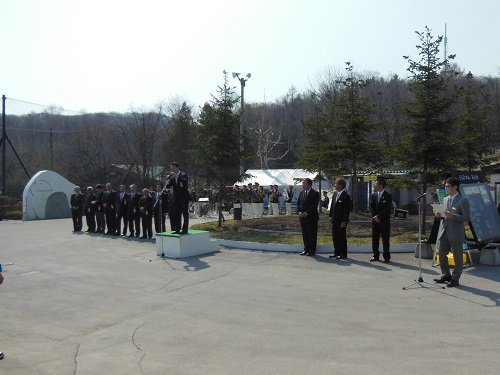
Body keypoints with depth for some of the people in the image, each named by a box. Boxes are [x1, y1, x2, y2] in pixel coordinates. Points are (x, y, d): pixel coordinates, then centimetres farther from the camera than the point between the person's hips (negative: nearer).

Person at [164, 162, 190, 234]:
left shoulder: (183, 175, -5)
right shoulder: (172, 177, 10)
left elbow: (185, 182, -25)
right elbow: (167, 186, 3)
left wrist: (176, 176, -24)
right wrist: (169, 178, -11)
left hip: (184, 198, -6)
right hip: (176, 198, 6)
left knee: (185, 214, -1)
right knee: (176, 214, 6)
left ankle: (184, 229, 4)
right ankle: (177, 229, 12)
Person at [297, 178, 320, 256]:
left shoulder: (315, 193, -7)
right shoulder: (301, 193, 14)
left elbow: (314, 205, -14)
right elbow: (298, 204, 14)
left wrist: (307, 213, -19)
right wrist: (299, 212, -3)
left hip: (311, 217, -6)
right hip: (302, 217, 6)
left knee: (312, 235, 0)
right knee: (305, 234, 10)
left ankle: (312, 251, 7)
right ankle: (306, 249, 19)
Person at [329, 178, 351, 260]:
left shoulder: (346, 196, -15)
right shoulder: (335, 194, 10)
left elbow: (347, 210, -16)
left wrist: (344, 221, -18)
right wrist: (331, 216, 13)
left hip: (341, 221, -8)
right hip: (334, 220, 8)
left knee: (342, 237, 1)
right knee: (335, 237, 13)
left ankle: (343, 254, 10)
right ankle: (336, 252, 24)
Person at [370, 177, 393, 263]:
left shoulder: (388, 196, -4)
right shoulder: (373, 195, 12)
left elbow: (387, 208, -11)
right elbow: (371, 207, 7)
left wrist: (379, 216, -15)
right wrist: (375, 216, -8)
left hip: (385, 221, -5)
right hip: (375, 220, 5)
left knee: (385, 239, -2)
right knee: (375, 239, 6)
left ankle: (386, 257, 4)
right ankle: (376, 256, 13)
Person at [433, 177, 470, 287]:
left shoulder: (463, 200, -8)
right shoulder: (445, 199, 13)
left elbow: (466, 217, -13)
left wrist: (452, 216, -26)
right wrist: (439, 215, 0)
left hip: (456, 234, -7)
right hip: (444, 233, 7)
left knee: (457, 257, 4)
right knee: (442, 255, 10)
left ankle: (455, 279, 14)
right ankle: (446, 275, 26)